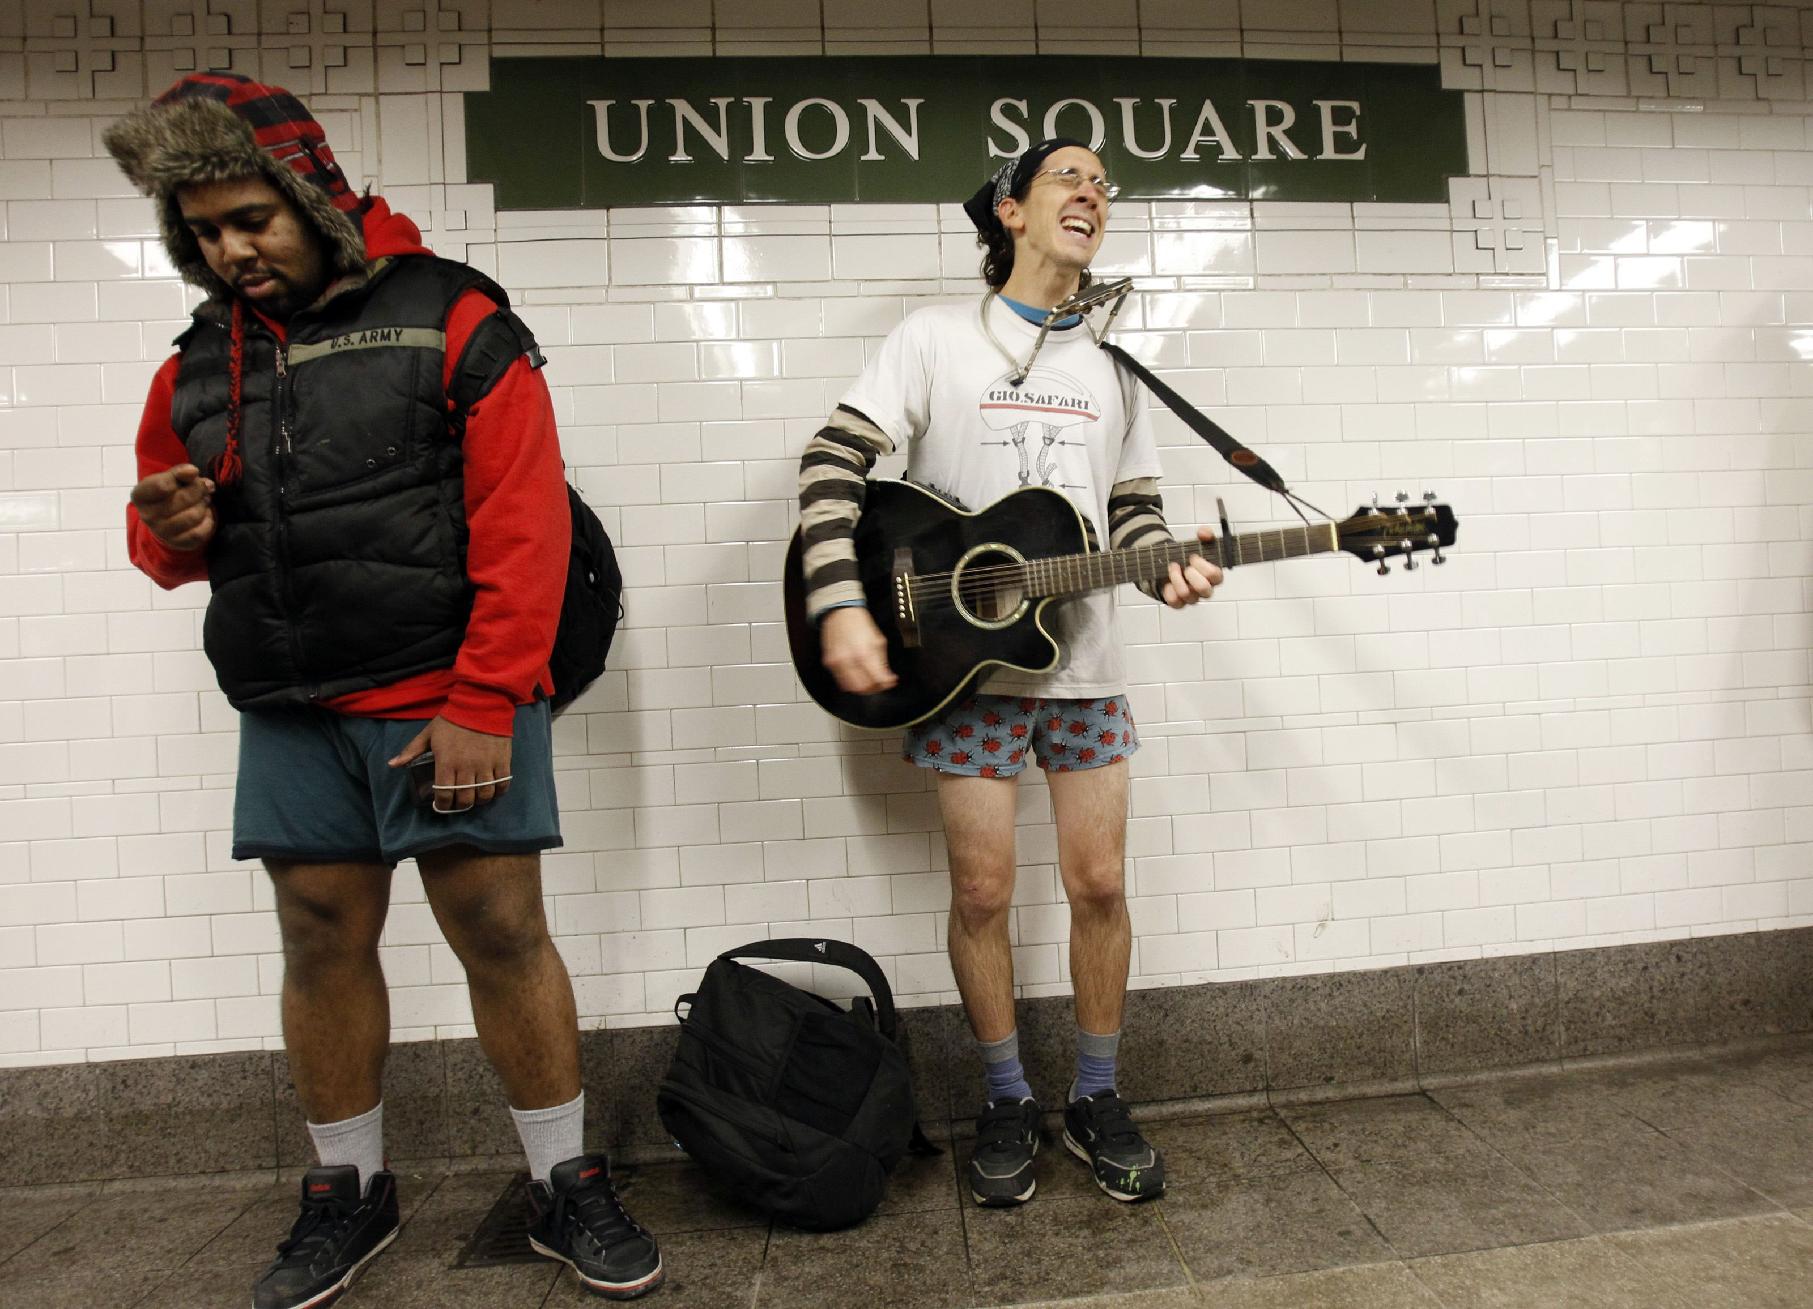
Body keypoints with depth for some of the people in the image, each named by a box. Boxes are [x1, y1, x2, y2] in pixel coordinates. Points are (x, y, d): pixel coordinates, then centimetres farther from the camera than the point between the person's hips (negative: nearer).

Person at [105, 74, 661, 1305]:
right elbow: (173, 537, 22)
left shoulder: (452, 320, -4)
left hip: (450, 703, -5)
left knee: (502, 934, 0)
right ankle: (349, 1189, 32)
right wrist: (171, 533, -4)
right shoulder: (203, 358, 13)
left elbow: (524, 526, -11)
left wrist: (483, 705, -16)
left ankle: (568, 1182, 19)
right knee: (322, 941, 11)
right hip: (288, 714, 5)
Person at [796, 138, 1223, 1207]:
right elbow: (836, 462, -6)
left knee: (1101, 884, 5)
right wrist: (842, 607, -19)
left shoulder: (1112, 369, 16)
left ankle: (1097, 1100, 26)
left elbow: (1136, 508, 16)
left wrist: (1167, 571, -7)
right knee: (983, 890, 2)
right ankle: (1008, 1103, 24)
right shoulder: (937, 337, 2)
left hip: (1083, 660, 4)